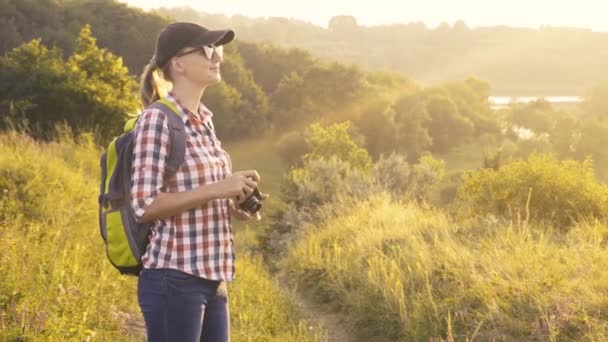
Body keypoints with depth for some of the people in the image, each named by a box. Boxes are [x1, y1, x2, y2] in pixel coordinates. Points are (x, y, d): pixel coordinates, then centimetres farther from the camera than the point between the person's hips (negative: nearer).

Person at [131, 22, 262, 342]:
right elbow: (145, 205, -18)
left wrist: (232, 204, 5)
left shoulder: (204, 120, 13)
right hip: (174, 281, -8)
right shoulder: (157, 119, -12)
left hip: (211, 280, 9)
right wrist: (217, 189, -19)